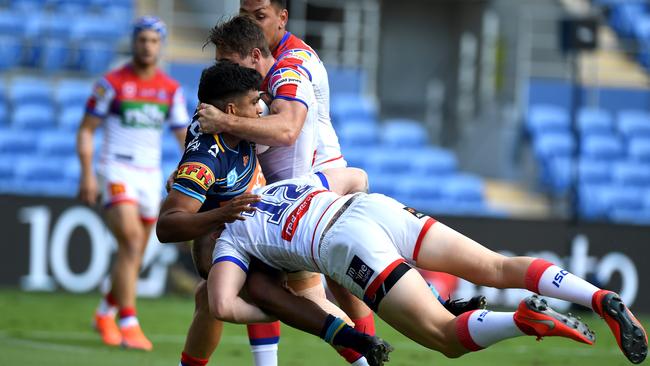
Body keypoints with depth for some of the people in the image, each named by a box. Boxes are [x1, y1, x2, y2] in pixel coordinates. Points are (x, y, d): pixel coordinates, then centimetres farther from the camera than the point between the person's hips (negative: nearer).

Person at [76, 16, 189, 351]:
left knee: (135, 255, 12)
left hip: (150, 177, 5)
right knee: (130, 243, -21)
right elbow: (86, 129, -2)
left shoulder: (171, 89, 6)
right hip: (116, 173, -5)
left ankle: (106, 314, 34)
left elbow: (185, 135, 8)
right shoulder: (112, 83, -5)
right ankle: (128, 324, -23)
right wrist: (87, 174, -12)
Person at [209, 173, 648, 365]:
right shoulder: (290, 183, 37)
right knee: (499, 268, 1)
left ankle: (525, 320, -37)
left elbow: (223, 307, 5)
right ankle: (601, 298, -21)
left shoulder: (230, 240, 21)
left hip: (350, 248, -6)